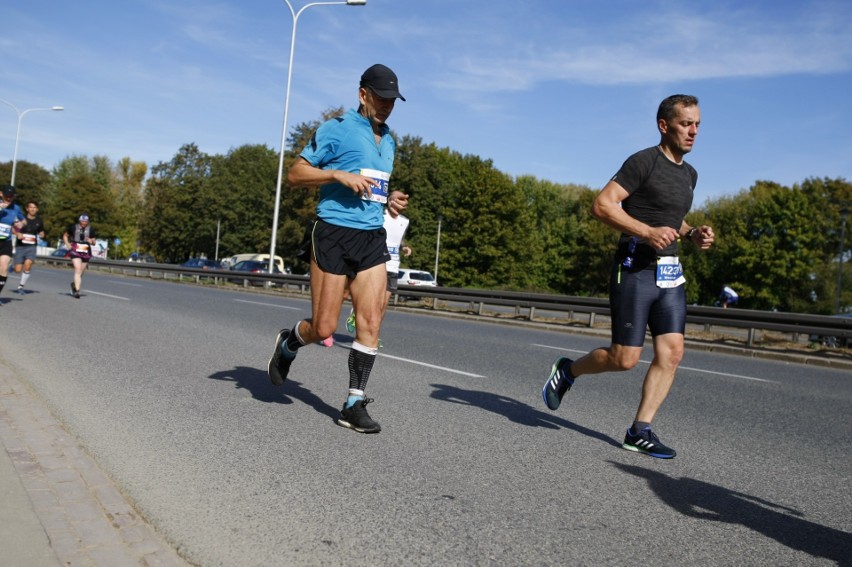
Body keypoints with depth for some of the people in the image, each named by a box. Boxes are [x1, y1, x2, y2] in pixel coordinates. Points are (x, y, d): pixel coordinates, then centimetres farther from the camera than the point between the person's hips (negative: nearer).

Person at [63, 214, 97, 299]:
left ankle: (74, 284, 40)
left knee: (81, 272, 12)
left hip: (86, 253, 3)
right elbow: (65, 236, 16)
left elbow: (94, 242, 11)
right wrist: (68, 244, 2)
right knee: (77, 269, -18)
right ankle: (77, 290, -21)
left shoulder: (91, 229, 3)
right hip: (75, 252, -3)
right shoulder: (73, 228, 0)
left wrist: (91, 241, -12)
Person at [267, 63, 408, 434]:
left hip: (372, 237, 6)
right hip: (333, 233, -5)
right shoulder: (335, 130, -2)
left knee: (371, 323, -5)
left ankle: (354, 405, 4)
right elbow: (295, 174, -4)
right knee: (323, 327, -3)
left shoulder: (388, 141, 18)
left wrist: (390, 200, 10)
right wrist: (339, 174, -17)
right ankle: (288, 343, 32)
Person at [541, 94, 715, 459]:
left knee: (672, 352, -2)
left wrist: (693, 235, 9)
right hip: (635, 269, -8)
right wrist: (647, 232, -26)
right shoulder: (644, 162, -8)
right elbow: (602, 205, -16)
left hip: (670, 273, 8)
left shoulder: (689, 174, 17)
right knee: (624, 358, -6)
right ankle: (567, 370, 21)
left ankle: (640, 432, 5)